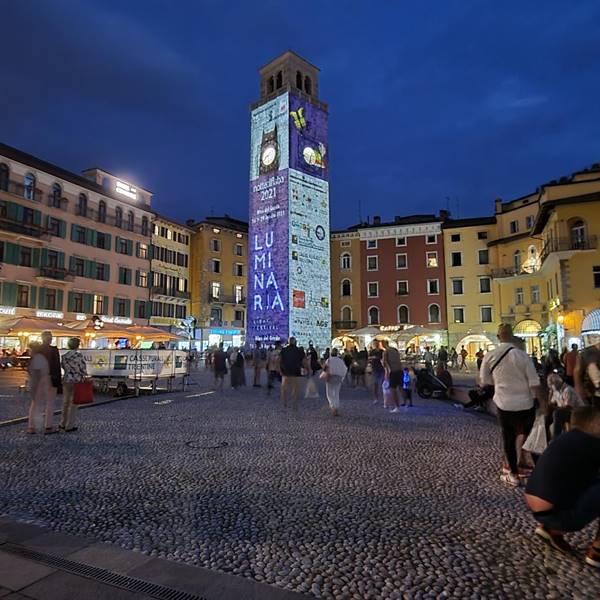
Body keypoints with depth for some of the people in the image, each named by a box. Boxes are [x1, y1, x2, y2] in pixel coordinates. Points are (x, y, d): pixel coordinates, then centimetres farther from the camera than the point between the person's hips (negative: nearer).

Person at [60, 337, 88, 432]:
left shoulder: (64, 356, 5)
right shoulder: (79, 355, -12)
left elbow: (63, 366, 10)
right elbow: (83, 368, -12)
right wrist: (84, 377, 2)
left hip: (66, 380, 6)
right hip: (76, 381, -6)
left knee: (65, 402, 17)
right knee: (73, 403, 2)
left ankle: (63, 424, 26)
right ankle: (69, 426, 7)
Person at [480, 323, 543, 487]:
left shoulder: (489, 356, -9)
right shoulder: (523, 355, -13)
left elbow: (484, 381, 3)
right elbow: (534, 383, -8)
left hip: (504, 403, 1)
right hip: (525, 403, 0)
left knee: (509, 438, 13)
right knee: (527, 436, 20)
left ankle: (513, 475, 22)